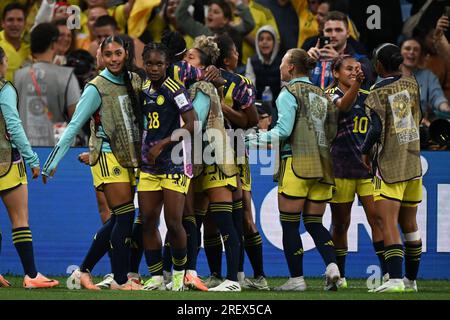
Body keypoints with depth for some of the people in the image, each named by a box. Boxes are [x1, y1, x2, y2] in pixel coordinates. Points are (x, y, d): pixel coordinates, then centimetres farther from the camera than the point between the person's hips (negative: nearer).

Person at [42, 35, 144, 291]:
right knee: (125, 216, -10)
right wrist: (53, 162, -11)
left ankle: (84, 271, 16)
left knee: (118, 221, 7)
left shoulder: (136, 81, 7)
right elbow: (74, 126, -9)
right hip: (108, 157, -6)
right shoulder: (97, 88, -9)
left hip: (129, 158, 6)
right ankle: (120, 280, -4)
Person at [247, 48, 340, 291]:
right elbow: (331, 132, 15)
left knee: (289, 225, 0)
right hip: (322, 166, 7)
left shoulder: (289, 93, -4)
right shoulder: (321, 95, 17)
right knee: (314, 223, 11)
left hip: (297, 163, -7)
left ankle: (297, 279, -1)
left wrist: (257, 139, -2)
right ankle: (332, 266, -11)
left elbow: (283, 130, -13)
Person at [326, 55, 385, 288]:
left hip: (368, 166, 4)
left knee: (377, 219, -8)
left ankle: (387, 272, -10)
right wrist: (356, 84, -45)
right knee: (340, 223, 5)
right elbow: (342, 106, -27)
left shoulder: (367, 96, 13)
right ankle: (339, 276, 16)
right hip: (341, 168, -4)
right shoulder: (331, 94, -3)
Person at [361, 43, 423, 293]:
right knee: (409, 223, 16)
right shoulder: (412, 84, 7)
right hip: (413, 164, 6)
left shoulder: (379, 91, -10)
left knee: (388, 223, -13)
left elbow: (377, 129, -17)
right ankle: (411, 279, 23)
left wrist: (365, 151, -1)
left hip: (388, 165, -6)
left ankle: (395, 279, -26)